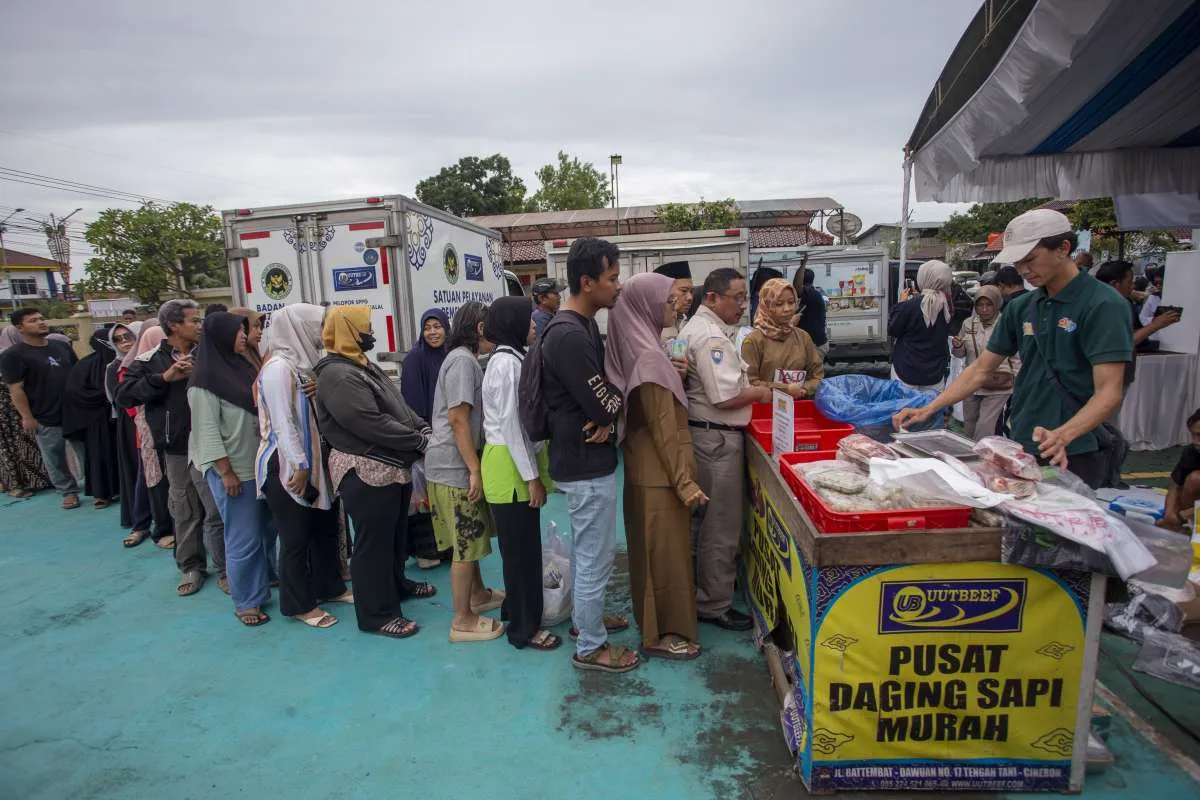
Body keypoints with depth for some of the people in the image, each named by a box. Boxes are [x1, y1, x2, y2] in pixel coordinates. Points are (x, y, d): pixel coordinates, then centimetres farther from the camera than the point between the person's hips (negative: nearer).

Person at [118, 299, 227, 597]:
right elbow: (124, 396, -8)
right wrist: (165, 378, -16)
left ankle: (224, 568, 17)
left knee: (217, 511, 1)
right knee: (185, 511, 14)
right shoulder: (149, 361, 2)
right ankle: (191, 567, 30)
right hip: (176, 449, 1)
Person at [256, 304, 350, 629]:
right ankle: (299, 605, 21)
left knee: (325, 527, 16)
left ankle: (329, 587, 33)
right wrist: (299, 465, -20)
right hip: (287, 467, -8)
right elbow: (282, 422, -21)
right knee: (296, 537, 5)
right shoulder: (279, 366, -17)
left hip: (312, 461, 8)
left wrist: (310, 462, 11)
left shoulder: (303, 362, 9)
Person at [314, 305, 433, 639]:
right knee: (374, 541, 0)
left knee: (396, 533, 23)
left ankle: (396, 583, 42)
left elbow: (399, 406, 15)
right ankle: (377, 613, 13)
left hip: (394, 466, 10)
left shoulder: (364, 366, 15)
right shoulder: (337, 376, -19)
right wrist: (419, 441, -21)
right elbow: (372, 424, -26)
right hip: (366, 472, -10)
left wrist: (423, 427, -2)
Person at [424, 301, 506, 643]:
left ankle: (478, 594, 36)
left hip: (456, 464, 10)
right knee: (466, 542, 0)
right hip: (454, 466, -10)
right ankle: (463, 620, 11)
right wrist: (475, 469, -19)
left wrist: (473, 466, 17)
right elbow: (457, 419, -21)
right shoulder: (463, 360, -15)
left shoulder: (464, 359, 16)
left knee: (469, 537, 20)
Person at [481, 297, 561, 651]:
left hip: (517, 463, 10)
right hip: (510, 467, -10)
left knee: (521, 548, 19)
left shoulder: (512, 359, 12)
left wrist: (533, 471, 16)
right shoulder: (507, 363, -18)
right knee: (521, 550, 2)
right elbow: (510, 425, -21)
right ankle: (524, 628, 16)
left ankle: (516, 611, 35)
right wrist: (531, 477, -19)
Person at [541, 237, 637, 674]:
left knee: (585, 548, 24)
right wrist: (616, 409, -3)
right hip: (586, 464, -10)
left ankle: (585, 616, 43)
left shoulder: (581, 326, 9)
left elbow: (598, 391, 11)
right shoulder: (570, 335, -24)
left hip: (582, 457, 10)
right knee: (596, 556, 4)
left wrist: (608, 417, -9)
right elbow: (606, 404, -24)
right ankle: (590, 647, 21)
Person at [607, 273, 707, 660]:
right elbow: (664, 429, -22)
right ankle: (662, 633, 20)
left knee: (654, 547, 21)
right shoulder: (648, 357, -22)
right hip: (660, 473, -9)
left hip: (646, 469, 9)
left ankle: (652, 619, 37)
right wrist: (684, 481, -18)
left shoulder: (635, 349, 6)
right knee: (666, 550, 4)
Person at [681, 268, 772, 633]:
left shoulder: (698, 327, 14)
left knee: (705, 519, 21)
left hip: (705, 435, 11)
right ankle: (714, 605, 14)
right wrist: (760, 393, -8)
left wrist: (750, 385, 12)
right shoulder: (711, 336, -20)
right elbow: (726, 397, -25)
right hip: (715, 438, -11)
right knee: (721, 525, 1)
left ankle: (704, 591, 36)